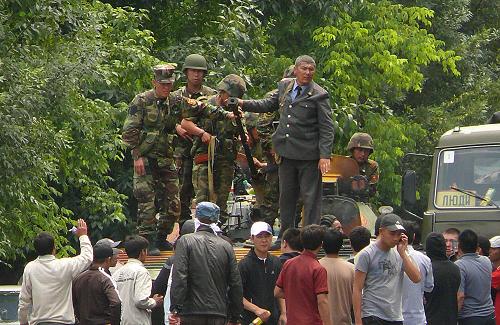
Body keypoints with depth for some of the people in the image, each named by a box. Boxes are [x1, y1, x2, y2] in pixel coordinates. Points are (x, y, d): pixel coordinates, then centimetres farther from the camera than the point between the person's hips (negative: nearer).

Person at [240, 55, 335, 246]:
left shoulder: (319, 95, -7)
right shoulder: (284, 86, 10)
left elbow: (327, 128, -9)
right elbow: (269, 104, 26)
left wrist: (325, 156, -16)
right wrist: (244, 105, 15)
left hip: (309, 155, -6)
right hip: (287, 152, 6)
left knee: (310, 197, -1)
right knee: (286, 196, 14)